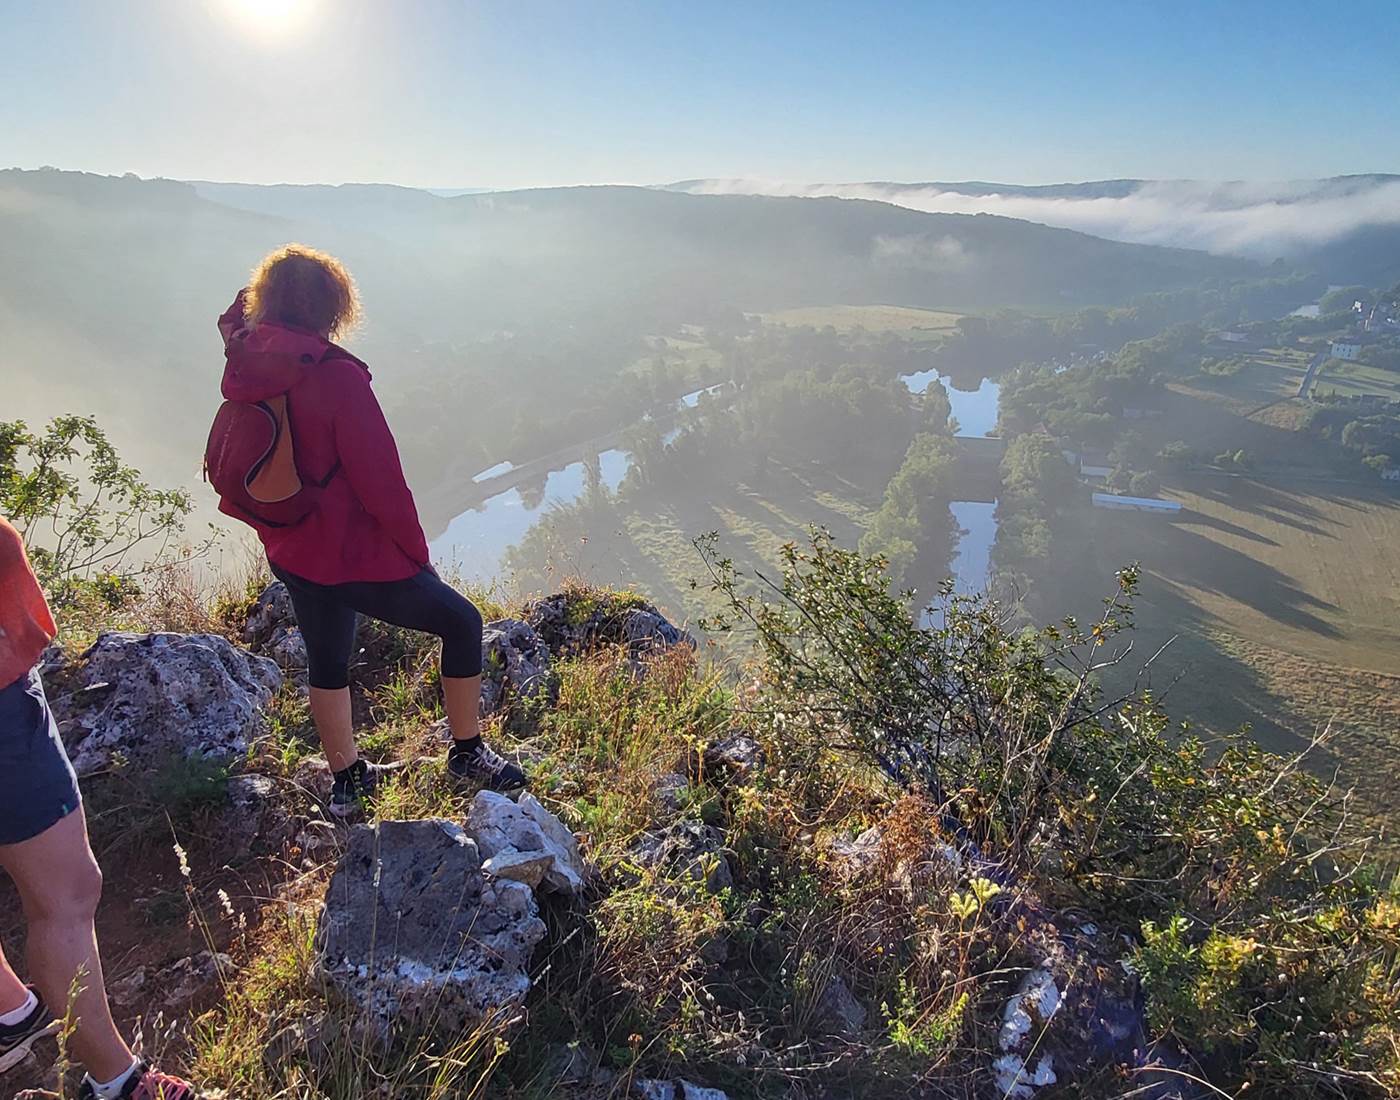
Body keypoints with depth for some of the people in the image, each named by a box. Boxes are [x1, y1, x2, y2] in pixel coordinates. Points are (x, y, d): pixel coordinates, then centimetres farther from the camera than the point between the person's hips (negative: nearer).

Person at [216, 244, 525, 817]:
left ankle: (347, 780, 41)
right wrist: (417, 550, -10)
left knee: (326, 661, 25)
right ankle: (468, 754, 24)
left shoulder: (245, 366, -5)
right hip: (353, 555, -8)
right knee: (460, 622, 11)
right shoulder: (337, 376, -24)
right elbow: (380, 479, -20)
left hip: (288, 553, 8)